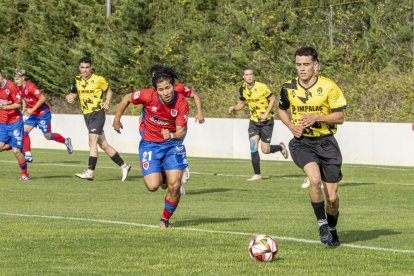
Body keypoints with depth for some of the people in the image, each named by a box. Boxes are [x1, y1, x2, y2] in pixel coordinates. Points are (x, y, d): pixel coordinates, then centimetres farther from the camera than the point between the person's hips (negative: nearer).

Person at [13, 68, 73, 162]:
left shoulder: (30, 87, -25)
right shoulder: (19, 89, 1)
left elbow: (42, 98, -26)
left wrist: (32, 109, -24)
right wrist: (24, 110, 5)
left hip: (43, 113, -8)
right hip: (33, 114, 8)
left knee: (48, 136, 2)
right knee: (24, 131, -7)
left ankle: (66, 141, 26)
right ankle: (28, 155, -5)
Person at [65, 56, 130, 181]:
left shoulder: (99, 80, -7)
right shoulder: (77, 80, 6)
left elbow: (109, 91, 7)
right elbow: (72, 94, 15)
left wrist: (107, 102, -10)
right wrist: (69, 97, -8)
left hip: (97, 113, -6)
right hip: (87, 115, 6)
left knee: (92, 141, -18)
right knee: (103, 144, 9)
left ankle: (90, 171, -22)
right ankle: (123, 166, 19)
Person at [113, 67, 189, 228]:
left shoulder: (182, 103, -19)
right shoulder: (148, 96, -21)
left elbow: (181, 133, -19)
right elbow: (127, 99, -1)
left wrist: (171, 135, -41)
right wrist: (117, 119, 8)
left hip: (172, 144, 1)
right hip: (150, 144, -1)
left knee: (174, 186, -11)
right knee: (153, 186, -15)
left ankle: (165, 220, 14)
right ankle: (160, 176, 25)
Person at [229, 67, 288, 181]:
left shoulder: (261, 87, -19)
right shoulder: (243, 89, -2)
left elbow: (273, 99, -10)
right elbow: (242, 103, 14)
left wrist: (266, 114, -19)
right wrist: (234, 108, -8)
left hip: (266, 121, -4)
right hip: (254, 121, 4)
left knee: (265, 150, -3)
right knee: (253, 146, -11)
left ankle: (281, 147, 30)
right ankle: (257, 175, -2)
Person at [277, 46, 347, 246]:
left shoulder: (328, 87, -9)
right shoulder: (289, 88, -1)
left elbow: (339, 117, -5)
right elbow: (281, 109, 18)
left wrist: (317, 117, -21)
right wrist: (291, 126, -2)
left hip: (326, 142, 0)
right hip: (302, 142, 0)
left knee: (331, 196, 2)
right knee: (315, 179, -28)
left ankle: (332, 230, 30)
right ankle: (322, 224, -10)